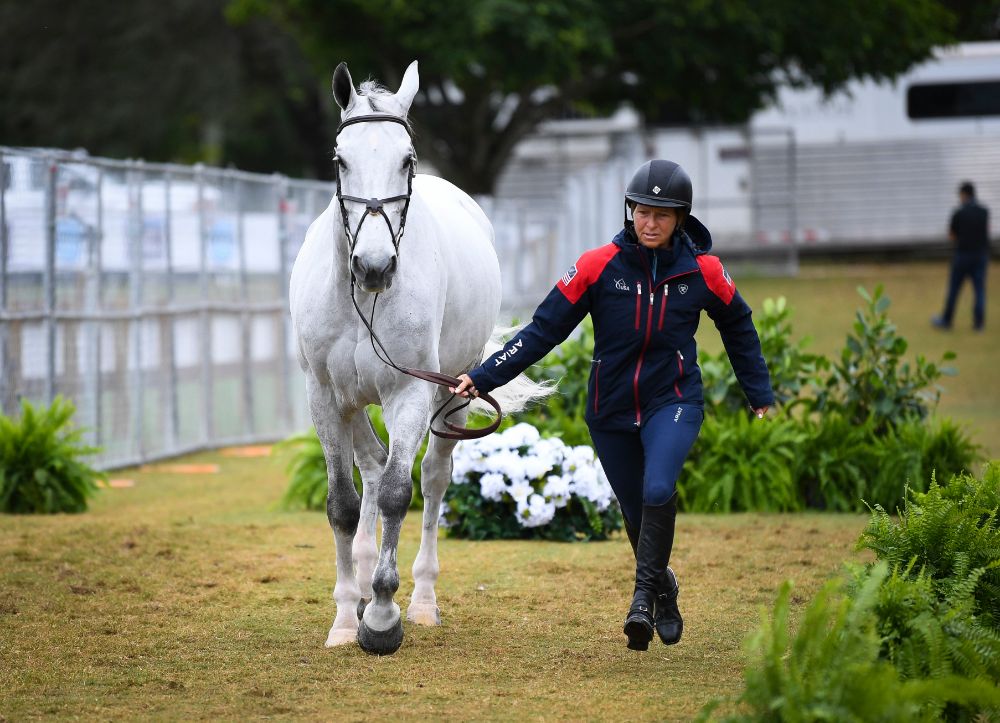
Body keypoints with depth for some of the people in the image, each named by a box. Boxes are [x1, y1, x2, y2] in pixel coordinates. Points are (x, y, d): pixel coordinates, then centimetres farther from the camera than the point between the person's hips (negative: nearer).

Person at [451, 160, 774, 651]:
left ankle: (644, 593, -12)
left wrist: (761, 395, 17)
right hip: (611, 408, 2)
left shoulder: (703, 272, -7)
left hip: (674, 401, -1)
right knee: (636, 514, 10)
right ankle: (664, 591, 38)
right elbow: (545, 328, -8)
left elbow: (738, 327, 12)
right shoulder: (599, 266, -11)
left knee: (658, 490, -27)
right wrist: (483, 377, -15)